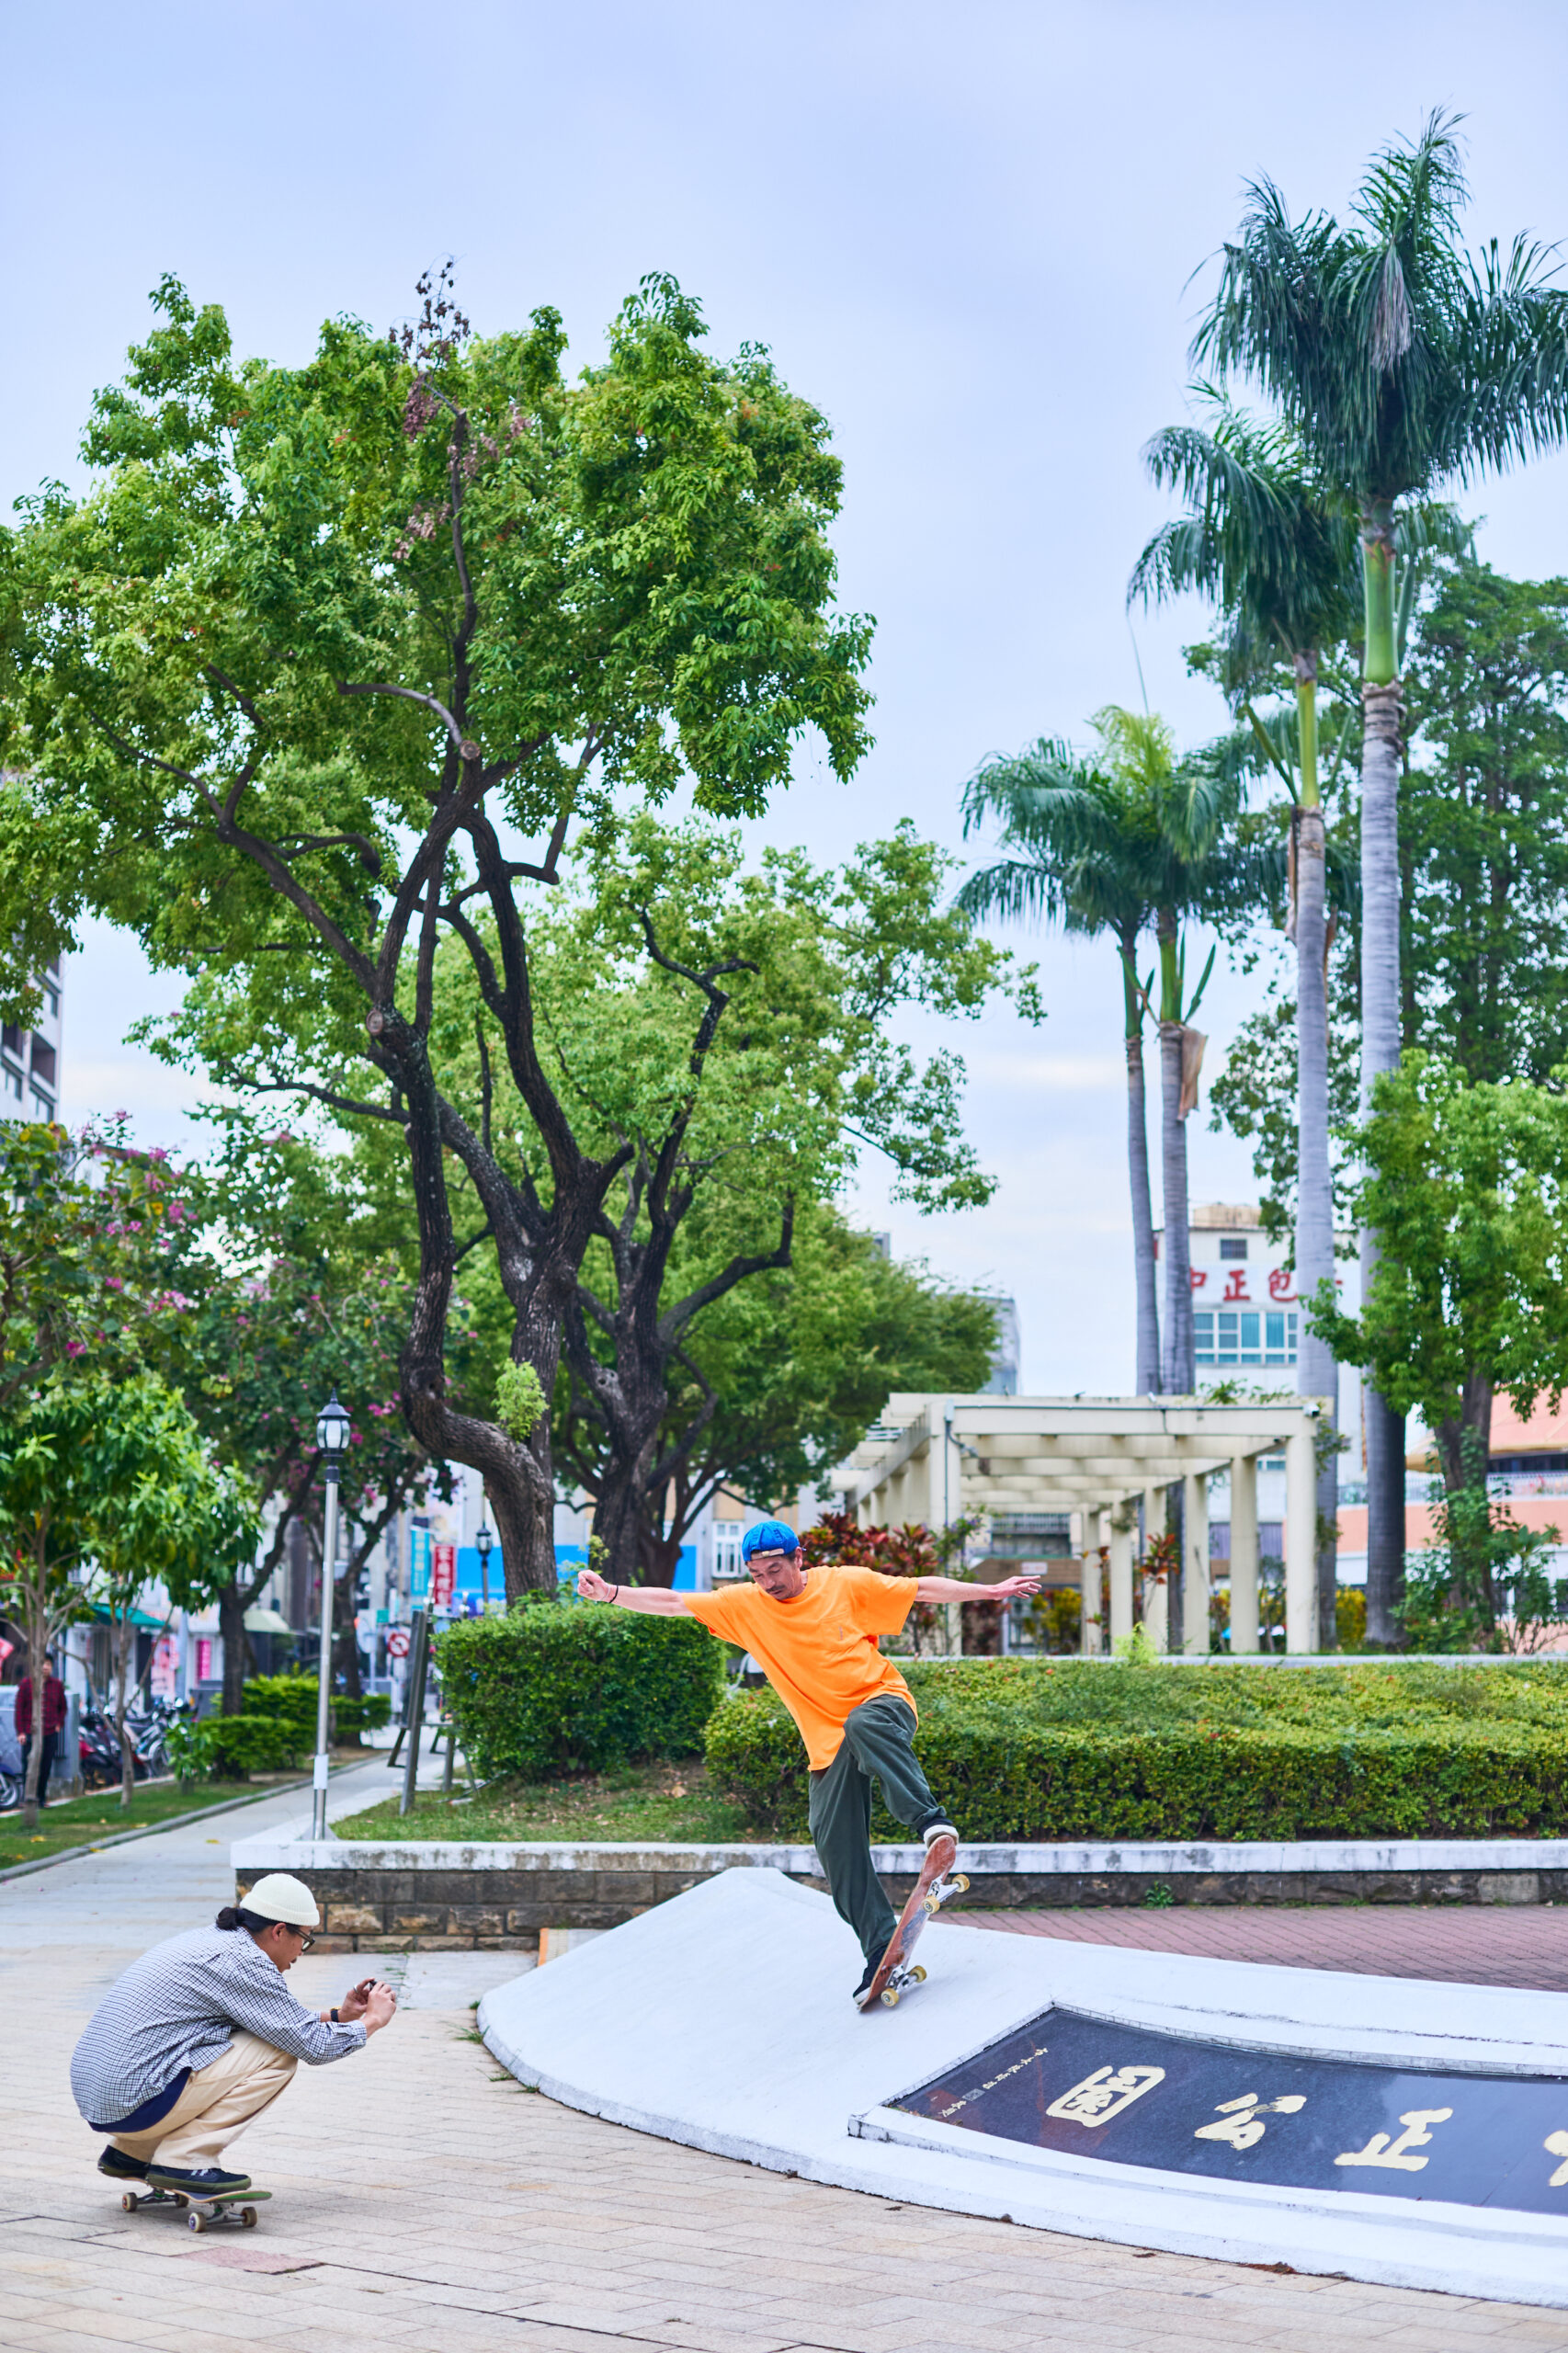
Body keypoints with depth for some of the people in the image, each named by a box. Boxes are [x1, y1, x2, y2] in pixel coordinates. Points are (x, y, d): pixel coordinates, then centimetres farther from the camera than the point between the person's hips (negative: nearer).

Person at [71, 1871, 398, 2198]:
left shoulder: (206, 1939, 16)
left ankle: (130, 2152, 21)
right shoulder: (242, 1959, -12)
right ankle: (184, 2160, -7)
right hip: (135, 2101, -9)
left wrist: (338, 2015, 29)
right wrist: (372, 2021, 7)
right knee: (279, 2053, -5)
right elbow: (312, 2045, -9)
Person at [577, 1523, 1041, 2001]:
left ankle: (930, 1819, -42)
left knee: (864, 1724, -39)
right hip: (829, 1741, 3)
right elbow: (672, 1603, 0)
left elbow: (923, 1588, 4)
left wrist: (991, 1592, 2)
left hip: (882, 1701, -3)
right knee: (834, 1840, -10)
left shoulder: (847, 1584, -3)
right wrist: (612, 1594, -12)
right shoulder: (744, 1606, 3)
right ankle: (882, 1950, -6)